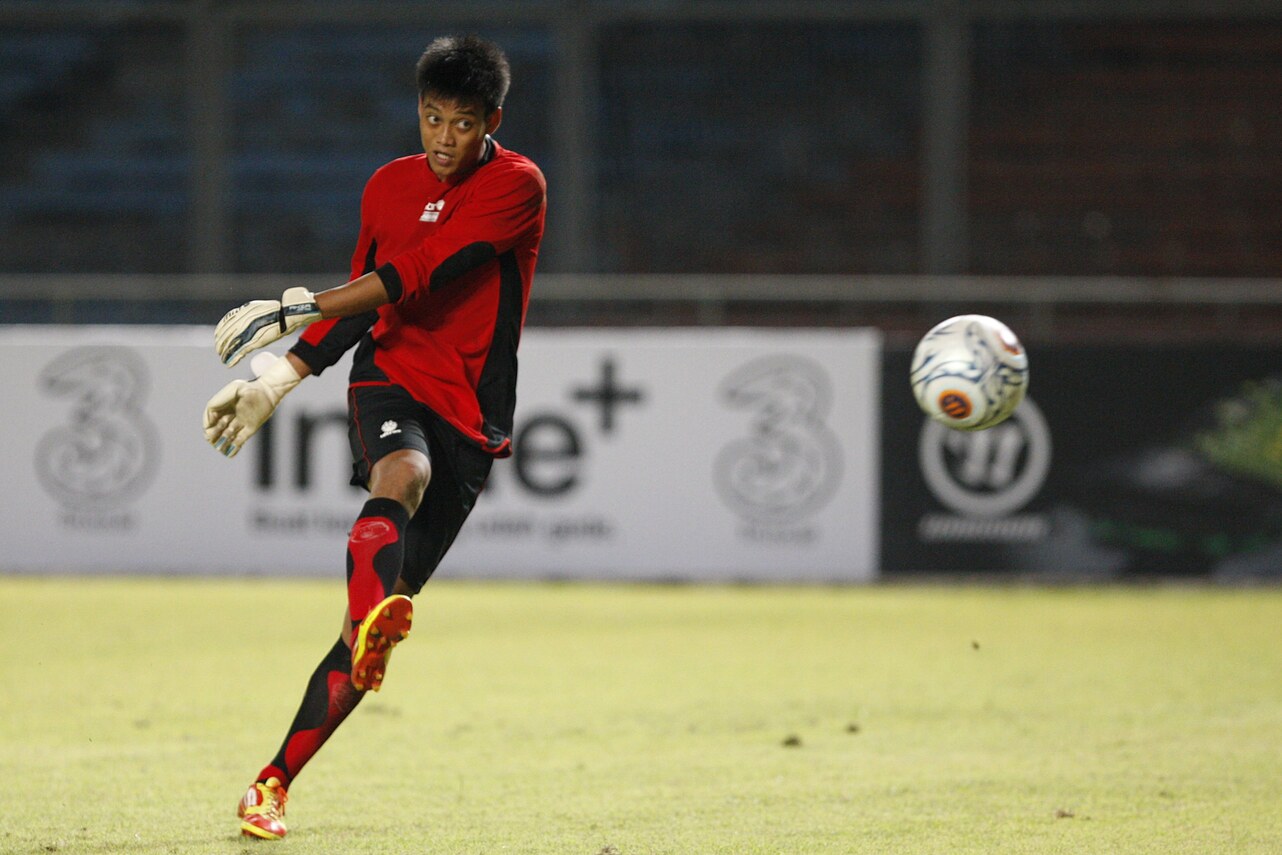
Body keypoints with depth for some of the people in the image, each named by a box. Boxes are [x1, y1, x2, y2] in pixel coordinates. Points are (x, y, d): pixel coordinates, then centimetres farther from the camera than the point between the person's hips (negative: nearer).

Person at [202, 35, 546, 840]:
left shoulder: (518, 185, -4)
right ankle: (375, 616, -68)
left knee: (377, 622, -5)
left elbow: (415, 278, -13)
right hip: (390, 382, 2)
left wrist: (292, 310, -13)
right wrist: (276, 381, 19)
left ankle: (274, 784, 3)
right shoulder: (390, 185, 13)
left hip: (469, 418, -2)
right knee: (402, 474, -37)